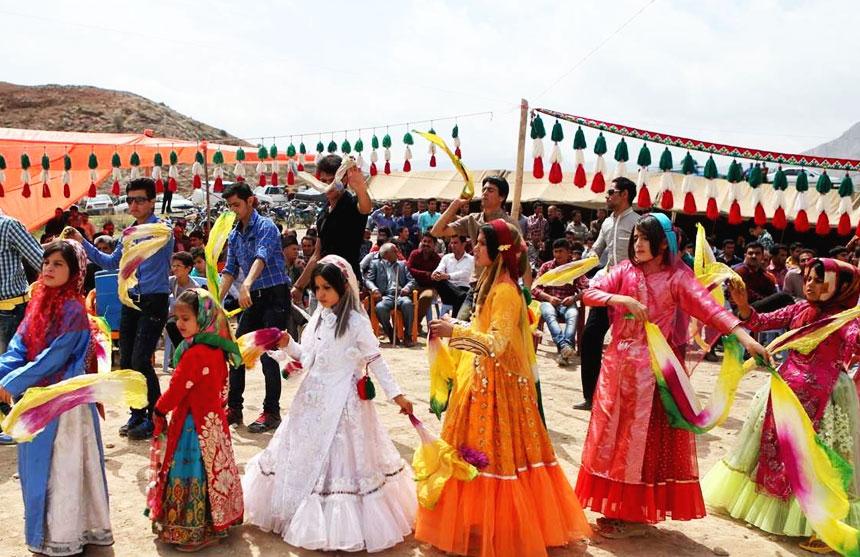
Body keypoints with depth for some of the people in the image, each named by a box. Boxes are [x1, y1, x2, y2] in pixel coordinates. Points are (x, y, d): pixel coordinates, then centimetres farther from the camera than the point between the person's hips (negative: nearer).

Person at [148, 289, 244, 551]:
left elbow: (178, 388, -18)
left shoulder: (194, 354, -23)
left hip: (193, 422, -9)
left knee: (192, 472, 0)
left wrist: (160, 411, -3)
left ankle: (195, 532, 10)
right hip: (214, 418, 9)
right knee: (213, 469, 17)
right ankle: (217, 521, 28)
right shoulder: (217, 350, 5)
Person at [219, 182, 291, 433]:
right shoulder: (234, 236, 13)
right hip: (253, 299, 8)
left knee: (268, 355, -8)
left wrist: (247, 284, -44)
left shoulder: (266, 227, -11)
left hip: (275, 296, -8)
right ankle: (234, 408, 19)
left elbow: (261, 257, -28)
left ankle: (272, 412, 3)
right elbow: (230, 270, 11)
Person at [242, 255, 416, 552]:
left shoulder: (357, 322, -13)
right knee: (304, 456, 15)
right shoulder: (318, 317, 6)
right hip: (313, 400, 7)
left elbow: (376, 361, -8)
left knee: (339, 458, 0)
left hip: (342, 402, -7)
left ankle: (342, 524, 14)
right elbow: (308, 358, 12)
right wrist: (288, 345, -4)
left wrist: (396, 394, -10)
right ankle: (302, 513, 33)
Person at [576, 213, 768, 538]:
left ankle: (639, 515, 14)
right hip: (619, 364, 4)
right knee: (614, 434, 9)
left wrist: (744, 337, -33)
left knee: (645, 438, 2)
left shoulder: (677, 277, -6)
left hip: (655, 368, -4)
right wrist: (623, 299, -24)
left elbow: (709, 307, -19)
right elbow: (589, 293, -7)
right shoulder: (625, 271, 4)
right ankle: (618, 508, 23)